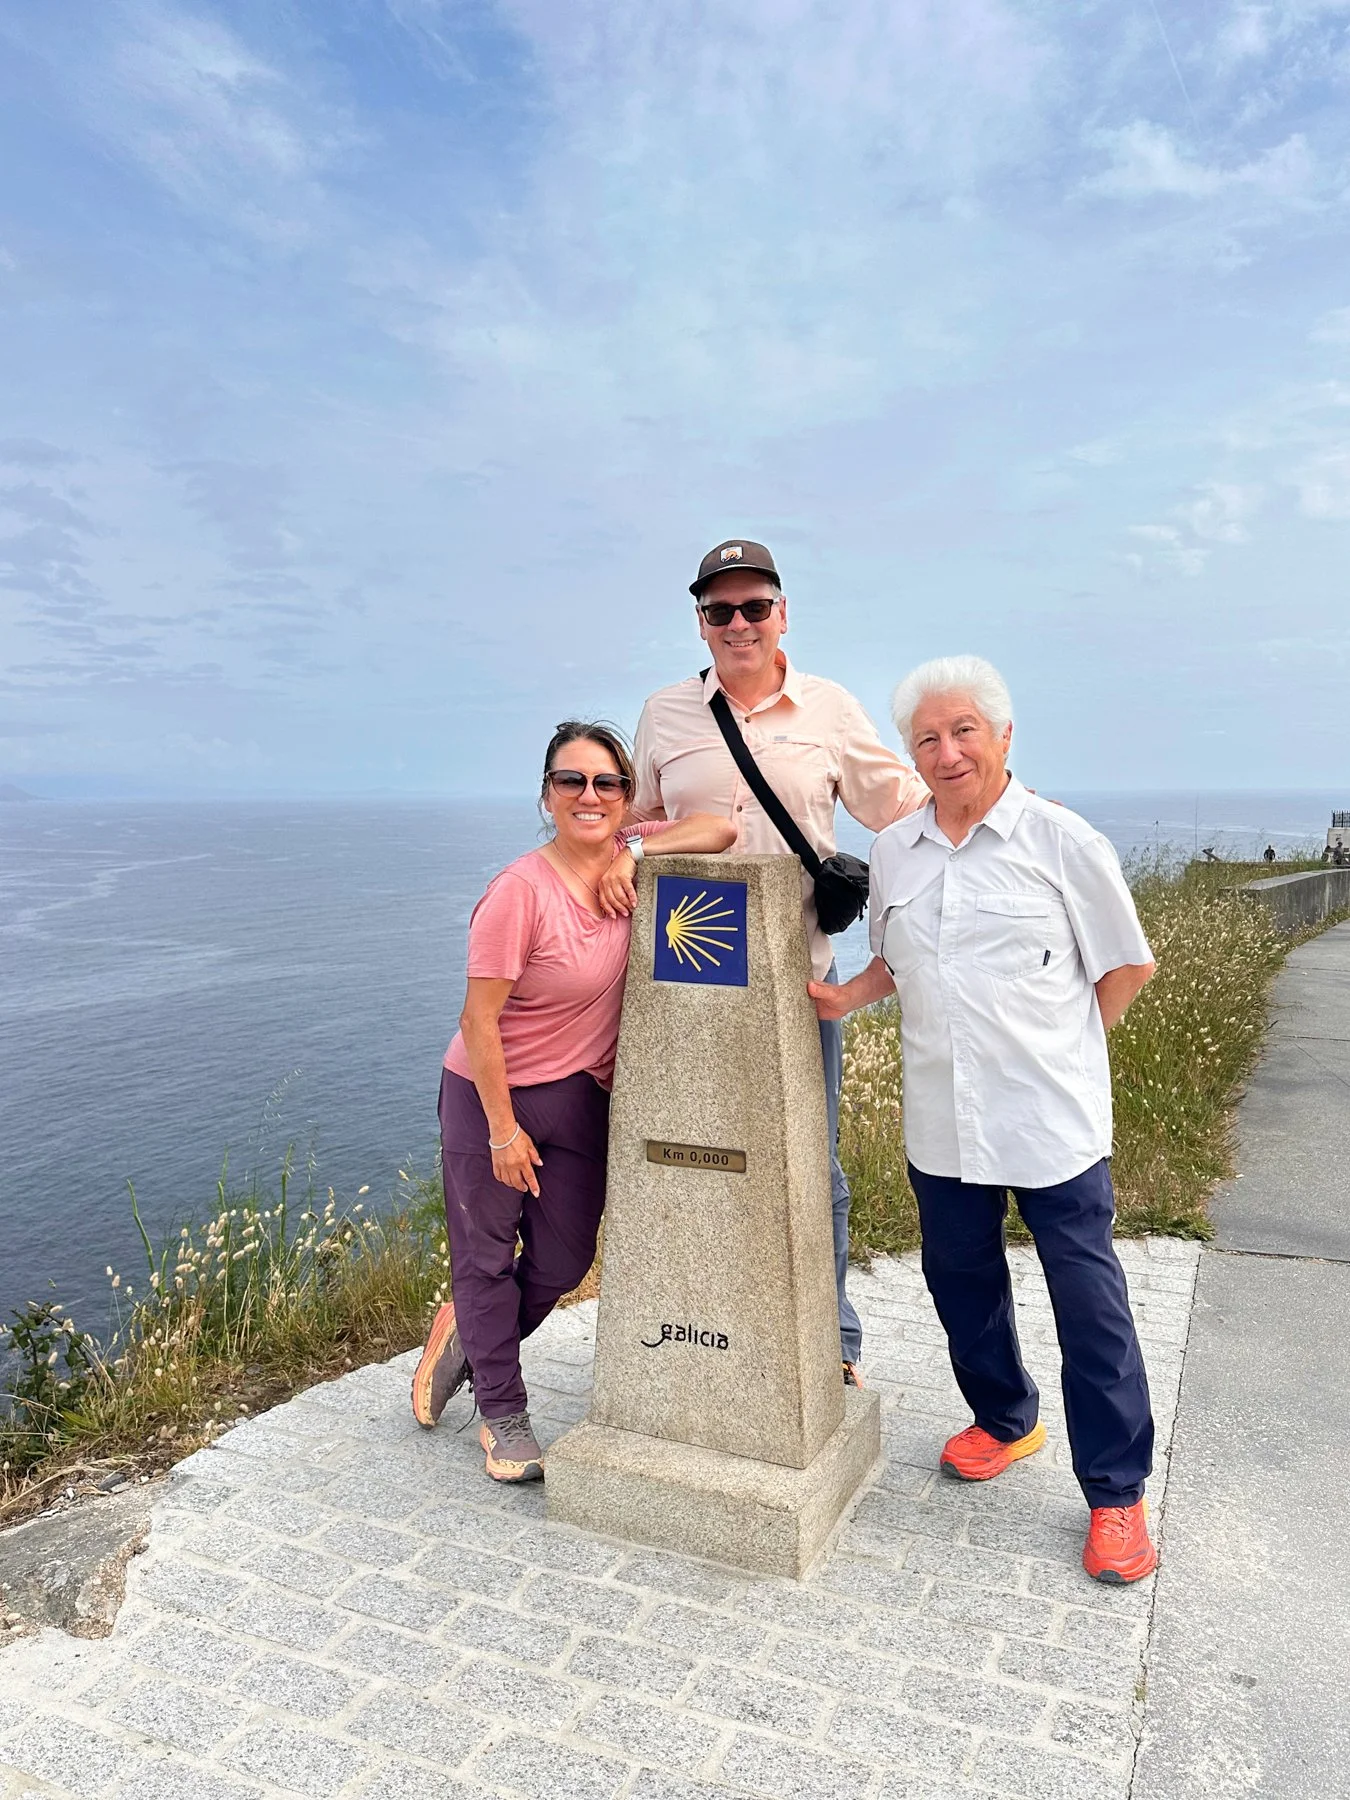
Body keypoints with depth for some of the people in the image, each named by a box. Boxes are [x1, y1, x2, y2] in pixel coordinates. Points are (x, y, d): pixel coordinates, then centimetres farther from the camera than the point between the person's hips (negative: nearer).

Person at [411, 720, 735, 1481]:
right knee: (488, 1259, 12)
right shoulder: (520, 890, -23)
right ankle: (504, 1416, 34)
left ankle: (467, 1336, 46)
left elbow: (722, 829, -11)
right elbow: (479, 1021, -20)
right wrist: (503, 1129, -15)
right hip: (494, 1095, -6)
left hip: (582, 1096, 6)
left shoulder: (623, 857, -6)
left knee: (565, 1262, 17)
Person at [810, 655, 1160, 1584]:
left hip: (1052, 1120, -4)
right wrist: (849, 995, 1)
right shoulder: (895, 852, 6)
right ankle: (1006, 1419, 44)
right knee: (961, 1280, 19)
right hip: (942, 1119, 5)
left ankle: (1117, 1490, 22)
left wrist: (1057, 1047, -1)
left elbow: (1128, 963, 0)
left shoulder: (1061, 839, -8)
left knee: (1089, 1300, 4)